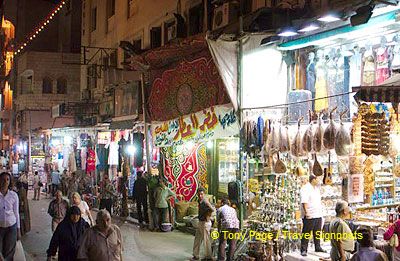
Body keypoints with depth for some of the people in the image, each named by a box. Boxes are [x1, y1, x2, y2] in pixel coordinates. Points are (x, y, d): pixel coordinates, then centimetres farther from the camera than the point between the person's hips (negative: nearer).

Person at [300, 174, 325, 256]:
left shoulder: (317, 188, 17)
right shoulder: (305, 188, -12)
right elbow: (304, 201, -20)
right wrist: (306, 212, -27)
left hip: (318, 215, 9)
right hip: (309, 216, -9)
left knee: (317, 233, 15)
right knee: (306, 233, -5)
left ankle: (318, 247, 27)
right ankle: (303, 250, -2)